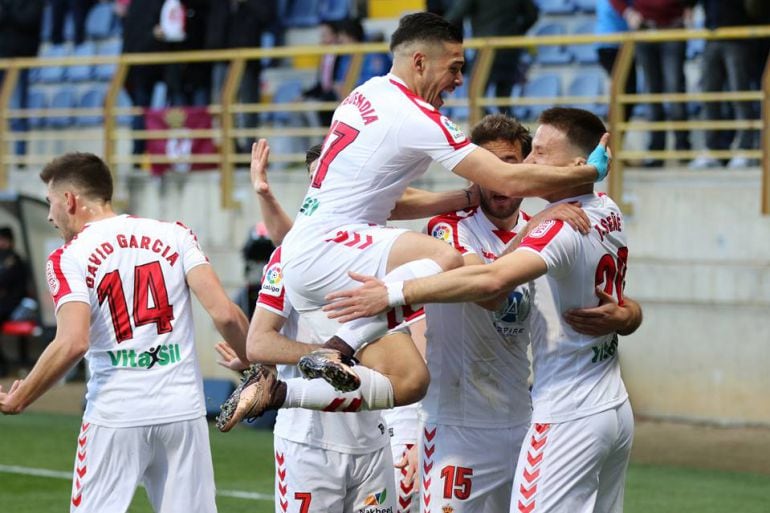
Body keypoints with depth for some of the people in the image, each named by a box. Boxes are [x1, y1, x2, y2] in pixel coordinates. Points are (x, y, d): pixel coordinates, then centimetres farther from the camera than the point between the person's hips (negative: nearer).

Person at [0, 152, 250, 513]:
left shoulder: (70, 257, -4)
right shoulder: (174, 235, 6)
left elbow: (73, 343, -18)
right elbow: (223, 313, -4)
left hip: (115, 417, -3)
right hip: (184, 411, 3)